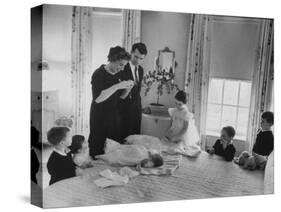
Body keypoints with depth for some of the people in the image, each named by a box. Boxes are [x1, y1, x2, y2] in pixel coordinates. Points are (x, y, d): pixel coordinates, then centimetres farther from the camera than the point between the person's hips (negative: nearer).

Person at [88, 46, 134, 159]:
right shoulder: (99, 74, -13)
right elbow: (98, 98, -24)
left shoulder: (117, 75, 8)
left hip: (114, 118, 6)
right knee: (98, 150, -1)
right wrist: (117, 86, -27)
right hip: (100, 119, -6)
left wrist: (128, 88, -5)